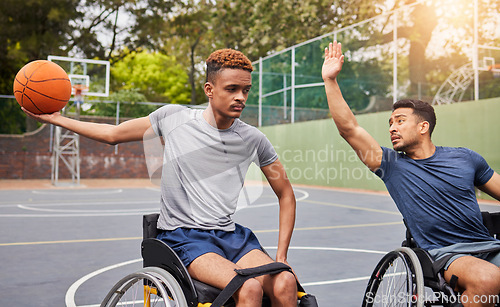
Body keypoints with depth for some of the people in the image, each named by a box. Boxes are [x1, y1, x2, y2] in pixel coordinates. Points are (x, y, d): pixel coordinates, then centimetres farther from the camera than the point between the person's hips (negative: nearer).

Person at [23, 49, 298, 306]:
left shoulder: (254, 140, 2)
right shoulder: (173, 117, -1)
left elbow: (285, 194, 11)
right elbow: (113, 134, 14)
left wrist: (281, 257, 2)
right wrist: (54, 118, 13)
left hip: (232, 235, 3)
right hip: (182, 236, -2)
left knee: (285, 284, -26)